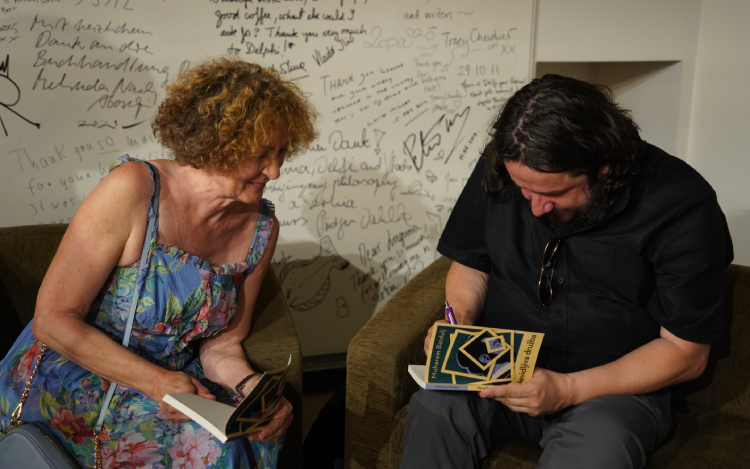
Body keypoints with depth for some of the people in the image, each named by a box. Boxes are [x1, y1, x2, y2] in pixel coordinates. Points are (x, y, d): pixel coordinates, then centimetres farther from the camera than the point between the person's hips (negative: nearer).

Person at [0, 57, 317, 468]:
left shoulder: (260, 228, -1)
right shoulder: (132, 191, -18)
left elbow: (221, 346, 4)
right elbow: (53, 320, -17)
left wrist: (254, 389, -17)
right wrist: (157, 382, -23)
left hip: (175, 390, 5)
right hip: (68, 386, -5)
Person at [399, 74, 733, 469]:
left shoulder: (681, 204, -16)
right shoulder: (497, 171, -4)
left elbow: (686, 352, -11)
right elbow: (471, 265, 12)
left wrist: (569, 389, -21)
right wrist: (460, 320, -11)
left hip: (620, 384, -2)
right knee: (433, 409, -29)